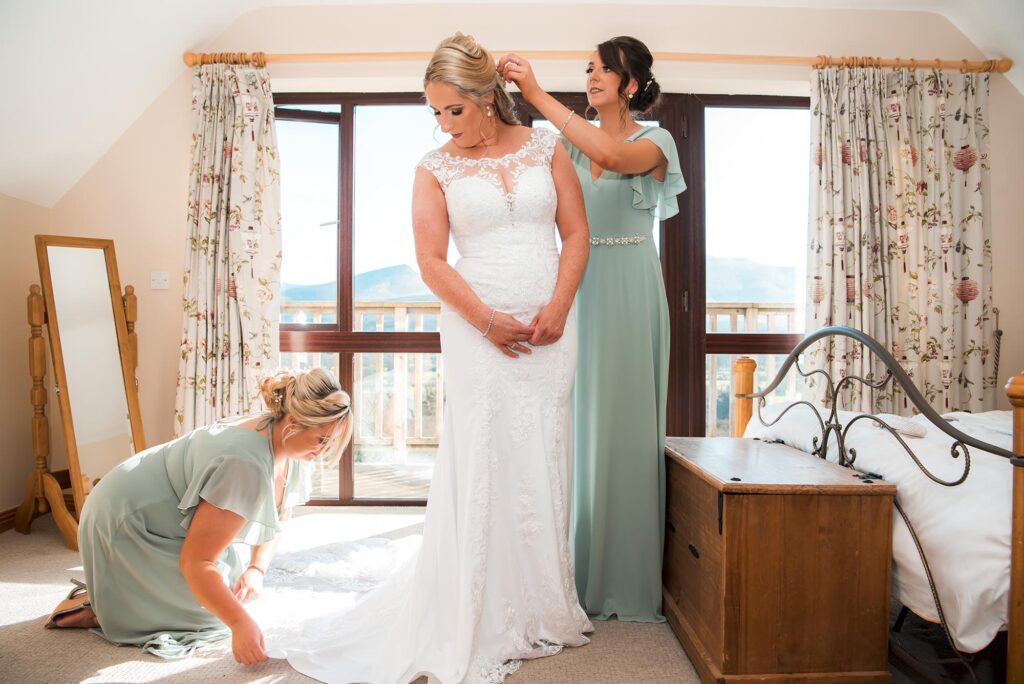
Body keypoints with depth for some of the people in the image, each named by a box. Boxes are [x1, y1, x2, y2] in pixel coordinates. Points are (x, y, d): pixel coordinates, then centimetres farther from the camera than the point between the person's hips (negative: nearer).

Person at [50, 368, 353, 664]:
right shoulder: (246, 465, -37)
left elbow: (273, 521, 7)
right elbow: (194, 561, -33)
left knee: (233, 592, 10)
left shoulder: (293, 450, -10)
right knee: (211, 613, -10)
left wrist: (257, 569, -8)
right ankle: (101, 609, 4)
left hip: (168, 523, 9)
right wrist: (241, 624, -37)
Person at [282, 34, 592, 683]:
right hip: (478, 331, -2)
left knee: (543, 464, 7)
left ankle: (541, 609, 23)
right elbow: (431, 260, -3)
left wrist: (557, 308, -7)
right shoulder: (436, 168, 4)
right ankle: (482, 622, 12)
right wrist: (489, 321, -13)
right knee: (481, 466, -2)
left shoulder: (544, 145, 9)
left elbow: (576, 233, 6)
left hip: (550, 330, 2)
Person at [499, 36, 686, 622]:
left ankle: (629, 580, 12)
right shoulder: (569, 142, 14)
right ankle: (582, 575, 16)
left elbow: (617, 157, -22)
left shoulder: (654, 141, 1)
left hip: (629, 292, -3)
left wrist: (538, 95, -22)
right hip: (577, 290, 4)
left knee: (626, 424, -2)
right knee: (579, 425, 3)